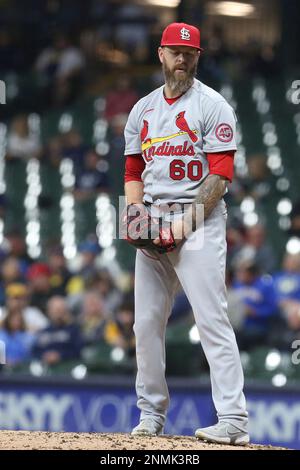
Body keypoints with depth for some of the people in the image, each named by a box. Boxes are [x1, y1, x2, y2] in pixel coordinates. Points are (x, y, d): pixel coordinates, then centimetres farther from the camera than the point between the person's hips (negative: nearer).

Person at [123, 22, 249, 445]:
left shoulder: (212, 105, -2)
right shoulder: (142, 110, 16)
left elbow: (221, 173, -9)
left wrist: (186, 220, -17)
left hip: (199, 221, -6)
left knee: (212, 319, -14)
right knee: (147, 322, 6)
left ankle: (234, 420, -19)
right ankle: (151, 415, 16)